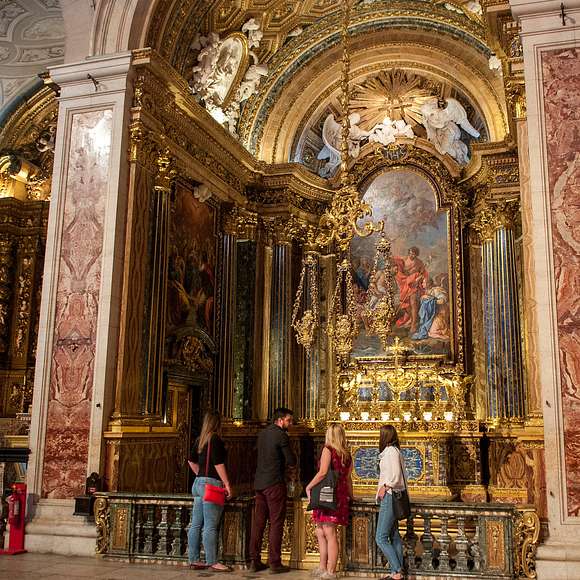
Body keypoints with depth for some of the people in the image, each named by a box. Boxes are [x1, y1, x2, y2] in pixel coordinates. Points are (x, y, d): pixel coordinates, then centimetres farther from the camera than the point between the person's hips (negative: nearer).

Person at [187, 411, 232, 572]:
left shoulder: (200, 440, 13)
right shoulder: (215, 439, -12)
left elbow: (192, 461, 21)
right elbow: (218, 463, -17)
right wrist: (227, 483, -13)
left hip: (199, 482, 9)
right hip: (212, 483, -9)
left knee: (196, 524, 10)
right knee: (210, 526, -6)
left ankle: (194, 560, 15)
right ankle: (212, 562, -2)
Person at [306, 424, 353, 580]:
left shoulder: (328, 449, -8)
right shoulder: (347, 455, 12)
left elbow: (322, 472, -18)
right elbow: (348, 478, 17)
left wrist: (309, 487, -8)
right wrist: (350, 495, 28)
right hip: (341, 495, 7)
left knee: (329, 533, -3)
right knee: (320, 532, 15)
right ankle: (323, 567, 18)